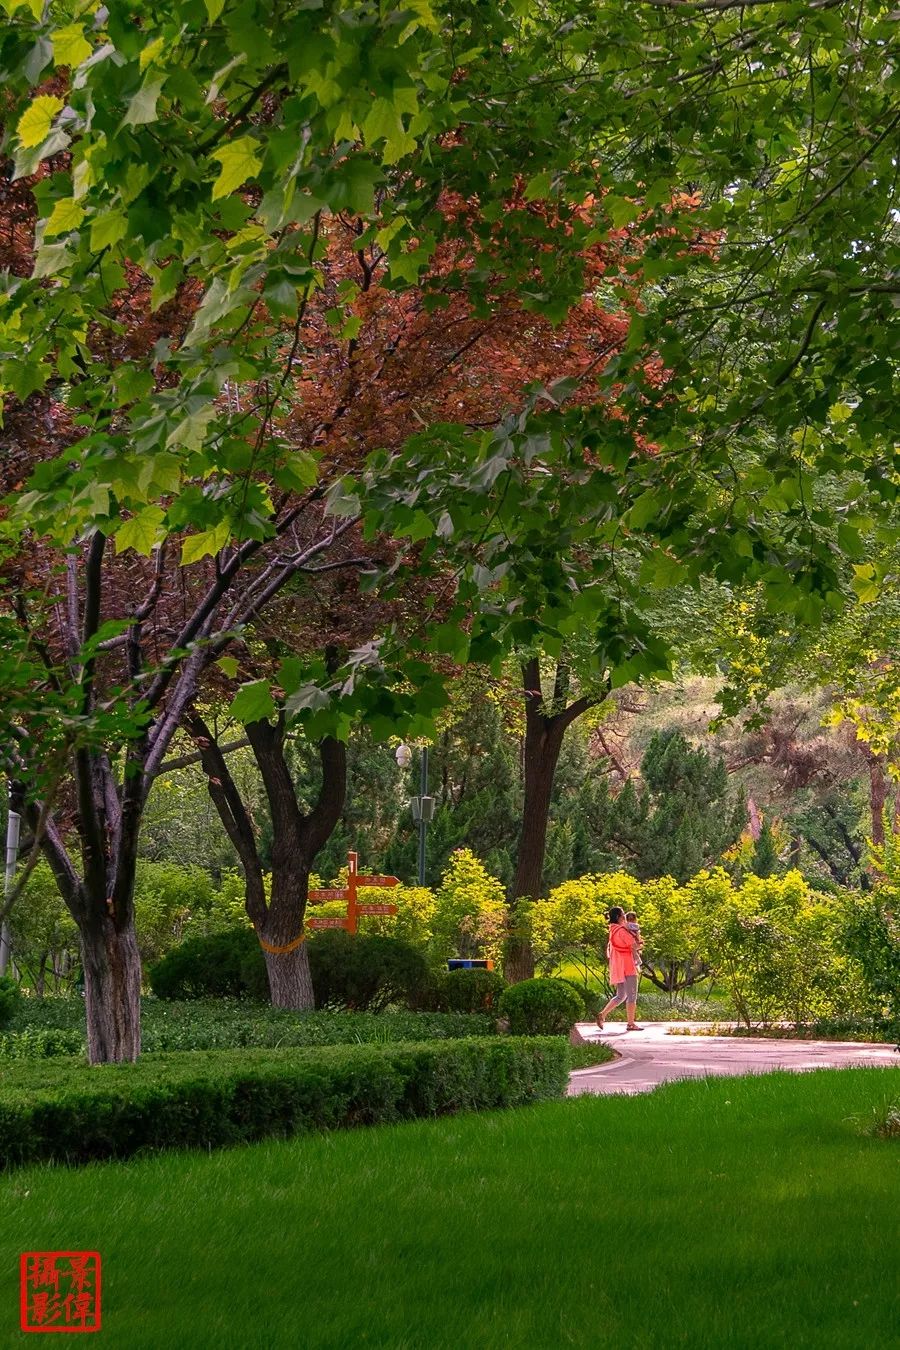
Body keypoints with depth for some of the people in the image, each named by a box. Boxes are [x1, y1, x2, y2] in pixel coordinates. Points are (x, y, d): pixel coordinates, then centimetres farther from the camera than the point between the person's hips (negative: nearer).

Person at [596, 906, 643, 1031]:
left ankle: (602, 1015, 6)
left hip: (617, 967, 9)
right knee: (632, 995, -2)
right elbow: (634, 946, -18)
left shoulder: (613, 930, 12)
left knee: (620, 996, 15)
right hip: (627, 967, -9)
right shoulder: (621, 930, -16)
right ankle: (631, 1023, -2)